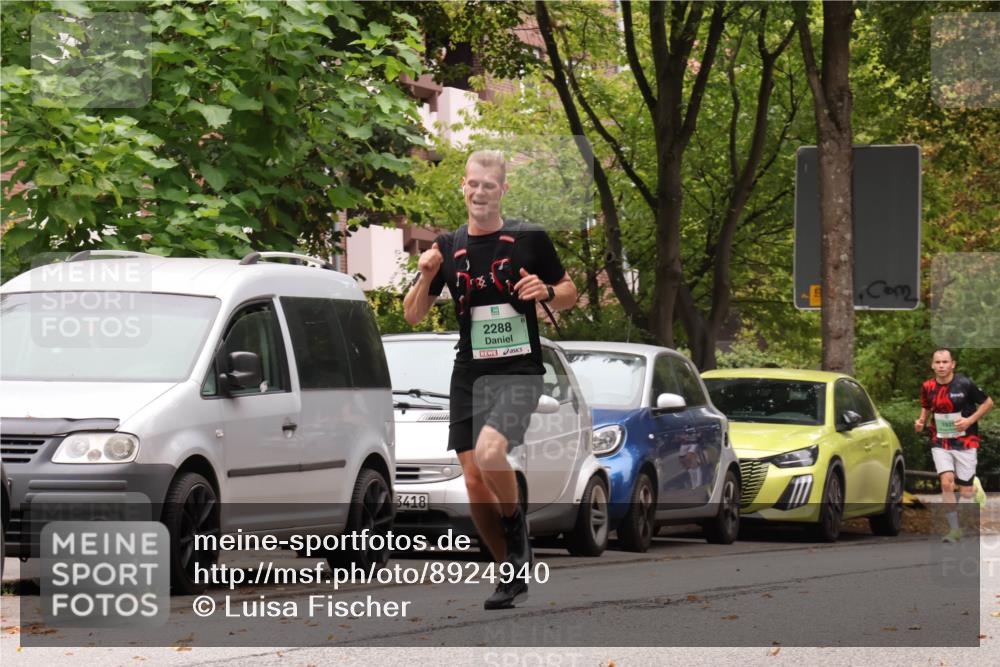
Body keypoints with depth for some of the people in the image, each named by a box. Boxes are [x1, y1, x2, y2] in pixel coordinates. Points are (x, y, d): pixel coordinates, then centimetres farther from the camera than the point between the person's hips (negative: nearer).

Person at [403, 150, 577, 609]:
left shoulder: (530, 239, -2)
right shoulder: (448, 247, 8)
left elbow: (569, 293, 8)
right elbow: (413, 316, 10)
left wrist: (547, 291, -14)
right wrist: (426, 277, -8)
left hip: (519, 370, -4)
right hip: (469, 374, 5)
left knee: (489, 451, -29)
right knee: (474, 481, 2)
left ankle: (515, 522, -1)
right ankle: (512, 574, 18)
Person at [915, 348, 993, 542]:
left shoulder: (964, 384, -12)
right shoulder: (928, 387, -1)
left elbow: (988, 403, -2)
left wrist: (970, 420, -14)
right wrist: (921, 421, -2)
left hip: (965, 442, -2)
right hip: (940, 443, 2)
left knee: (965, 489, 0)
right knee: (946, 483, -14)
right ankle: (953, 528, -8)